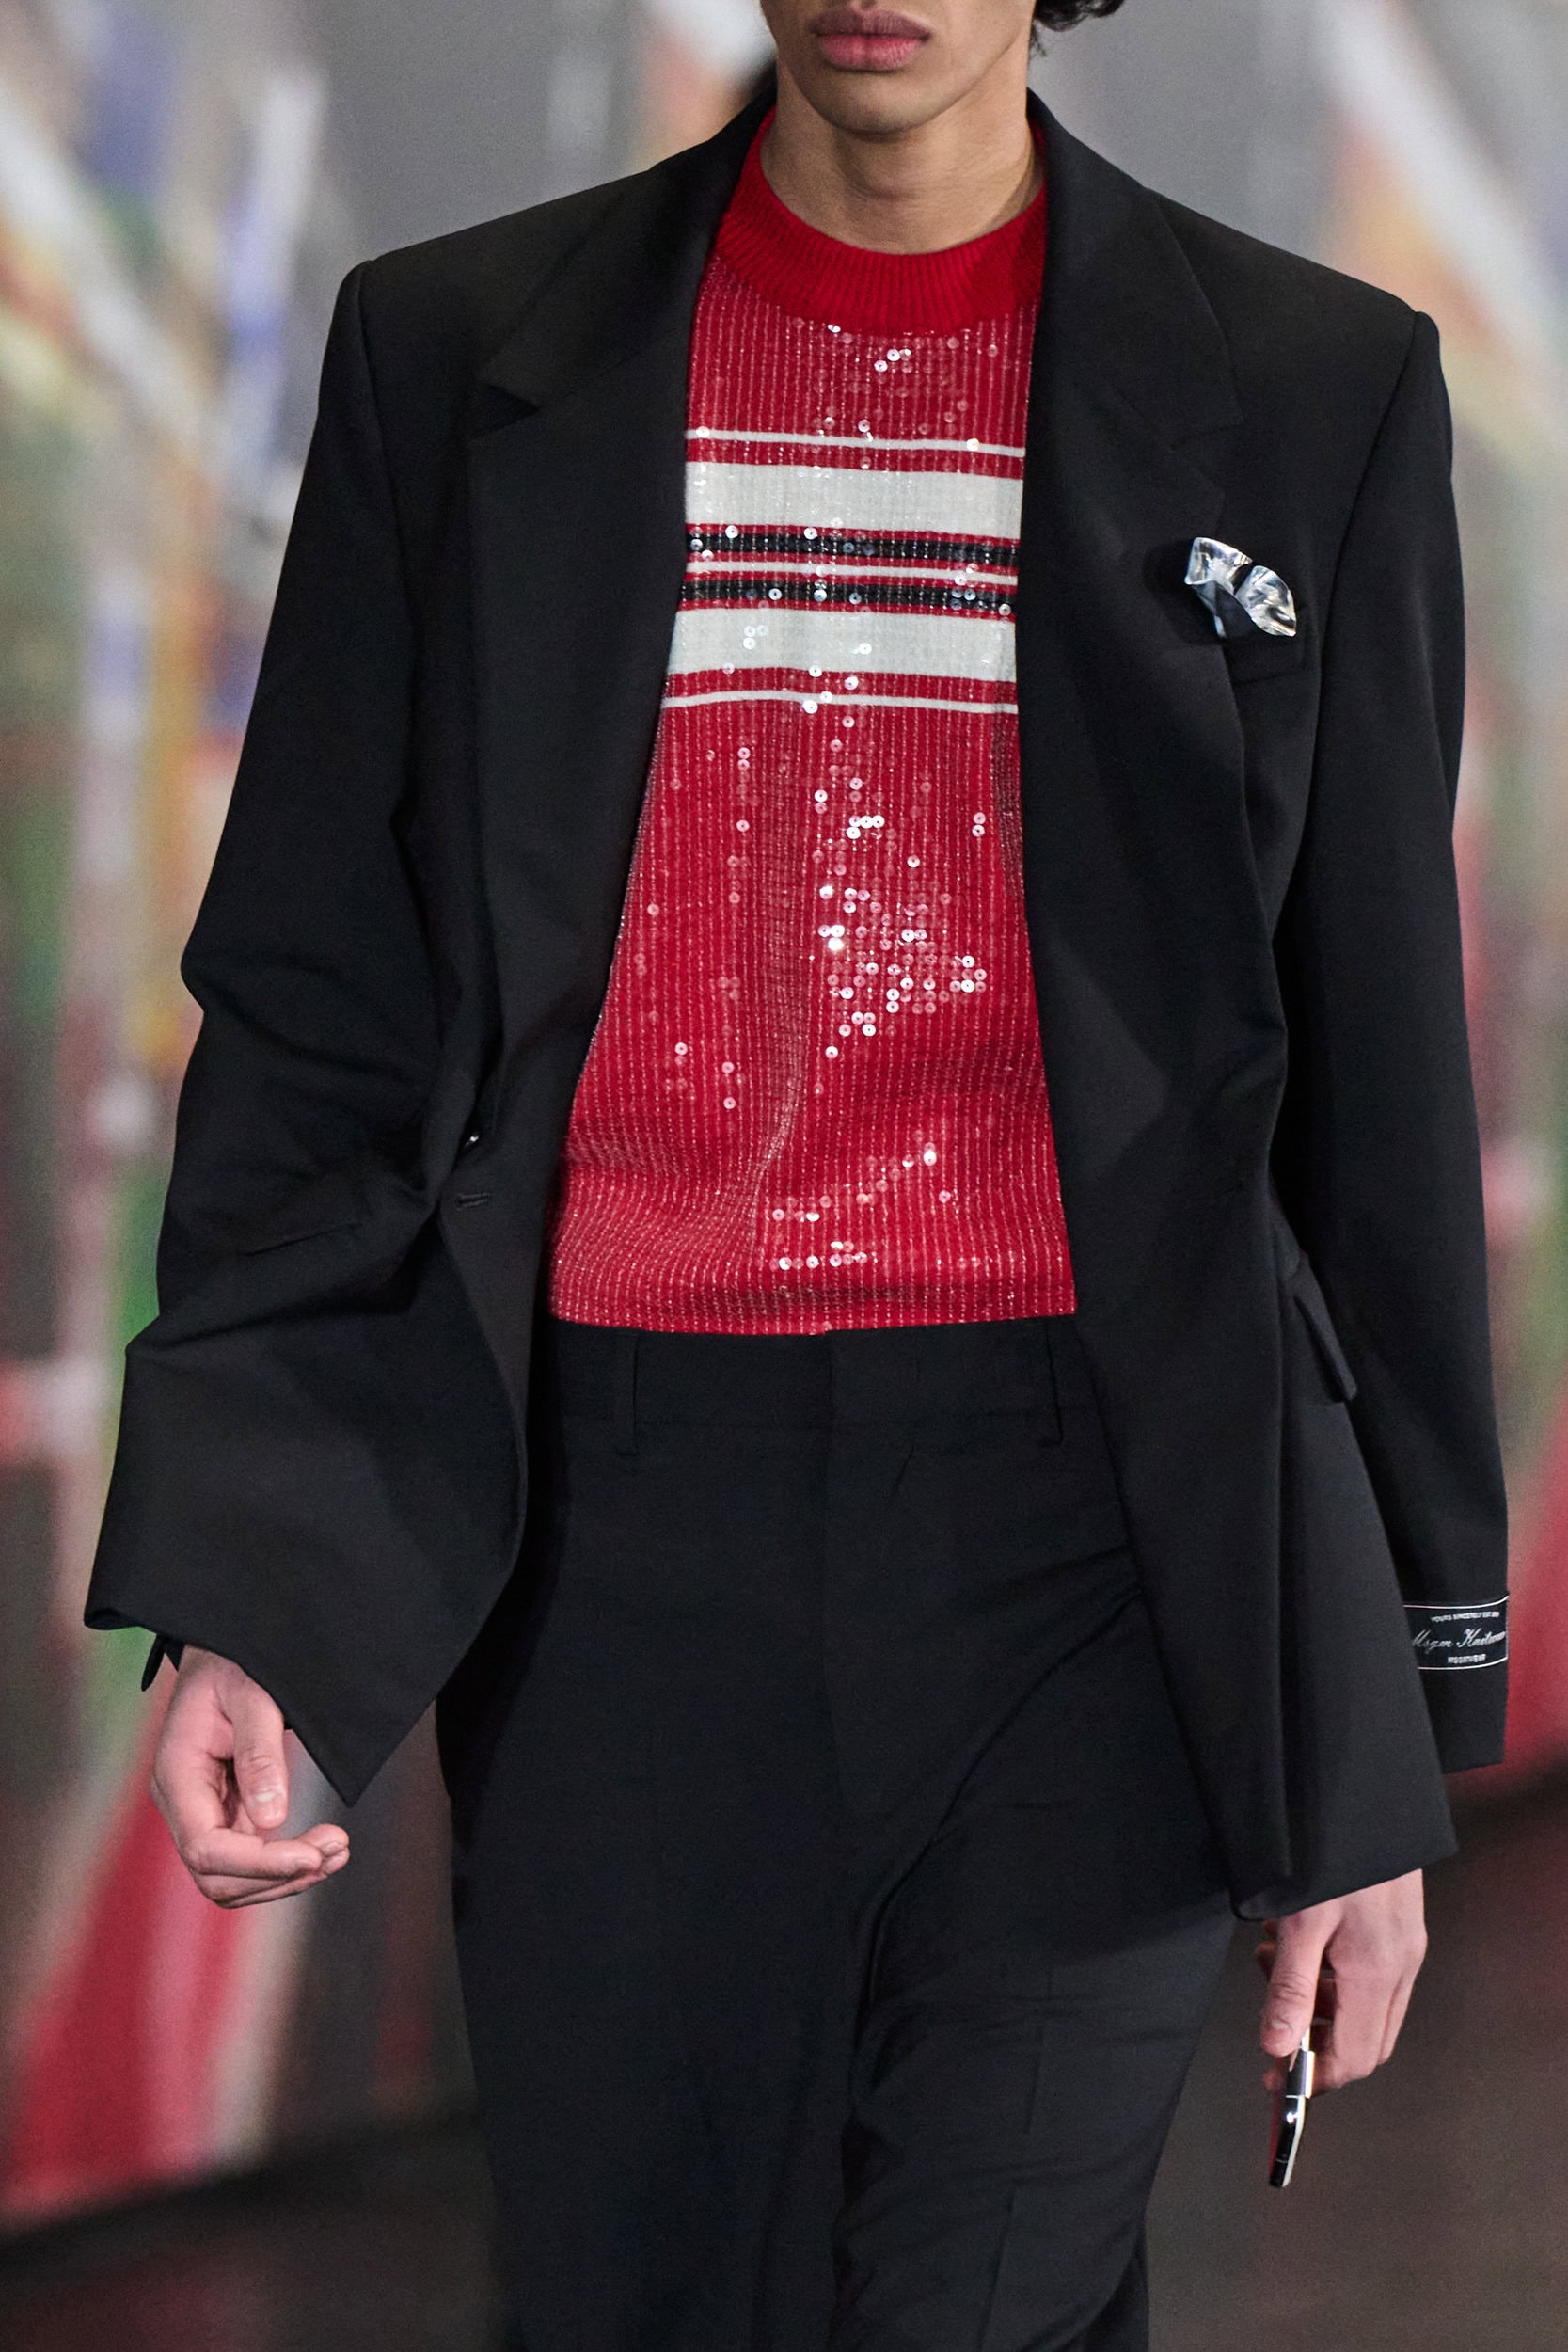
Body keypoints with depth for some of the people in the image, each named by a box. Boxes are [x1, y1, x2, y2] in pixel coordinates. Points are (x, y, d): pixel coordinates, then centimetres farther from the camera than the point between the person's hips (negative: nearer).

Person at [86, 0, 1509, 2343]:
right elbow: (317, 1016, 8)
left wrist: (1387, 1751, 7)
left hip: (1084, 1532, -1)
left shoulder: (1312, 390, 6)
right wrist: (236, 1597, -4)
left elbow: (1379, 1095, 9)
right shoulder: (457, 356, 8)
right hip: (625, 1529, 1)